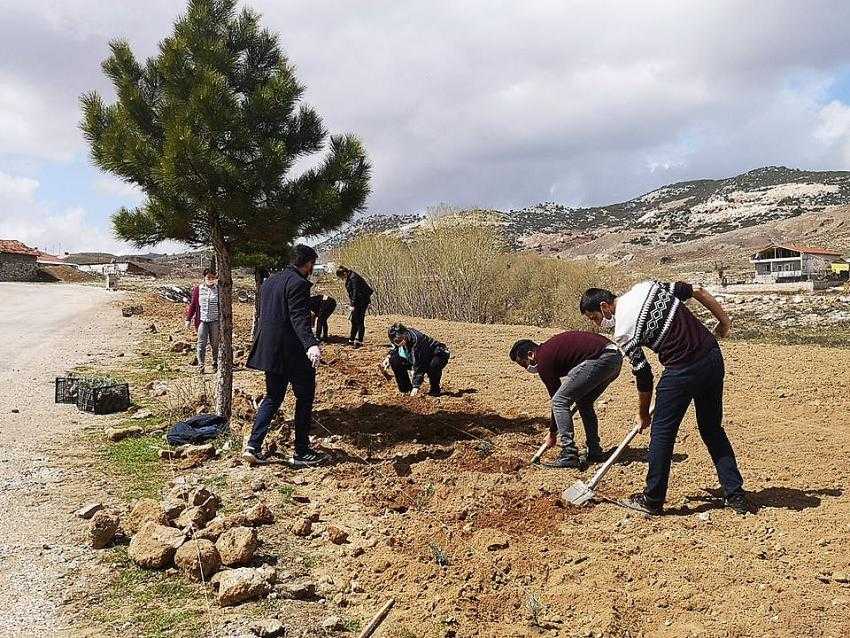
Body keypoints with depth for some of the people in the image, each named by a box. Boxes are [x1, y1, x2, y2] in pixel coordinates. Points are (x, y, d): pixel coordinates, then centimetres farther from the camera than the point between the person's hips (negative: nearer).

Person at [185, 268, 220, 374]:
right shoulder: (198, 289, 5)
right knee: (201, 343, -3)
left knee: (215, 343, 5)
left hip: (215, 321, 0)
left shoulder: (218, 289, 4)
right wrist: (188, 318, 6)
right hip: (202, 320, 0)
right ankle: (201, 365, 1)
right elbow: (193, 304, 8)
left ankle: (215, 364, 18)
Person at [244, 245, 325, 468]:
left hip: (270, 351, 8)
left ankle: (253, 446, 10)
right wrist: (311, 345, -39)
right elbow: (299, 318, -27)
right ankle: (301, 453, 10)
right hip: (292, 352, -8)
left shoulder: (270, 280, 12)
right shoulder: (299, 283, -15)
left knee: (273, 397, 18)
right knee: (304, 398, 5)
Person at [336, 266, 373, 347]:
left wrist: (353, 305, -22)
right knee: (354, 320, 12)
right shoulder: (348, 279, 11)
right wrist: (350, 304, 10)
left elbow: (355, 292, -22)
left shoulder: (353, 278, -19)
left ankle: (359, 341, -7)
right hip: (358, 300, 10)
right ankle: (352, 340, 19)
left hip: (363, 300, -10)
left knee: (359, 320, -9)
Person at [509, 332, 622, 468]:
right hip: (615, 356, 10)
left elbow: (558, 398, 5)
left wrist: (552, 433, 16)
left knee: (559, 401, -4)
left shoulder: (543, 360, -1)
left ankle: (569, 455, -5)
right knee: (584, 403, 24)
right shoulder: (551, 347, 25)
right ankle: (595, 452, 25)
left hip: (599, 359, -10)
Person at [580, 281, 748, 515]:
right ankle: (736, 496, 22)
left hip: (683, 371, -8)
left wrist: (643, 413, 11)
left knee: (662, 432, 7)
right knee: (713, 429, 18)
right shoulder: (646, 286, 8)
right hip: (714, 356, 8)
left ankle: (652, 500, 16)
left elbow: (643, 375, -3)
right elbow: (698, 291, 10)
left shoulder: (623, 331, -9)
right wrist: (724, 321, 19)